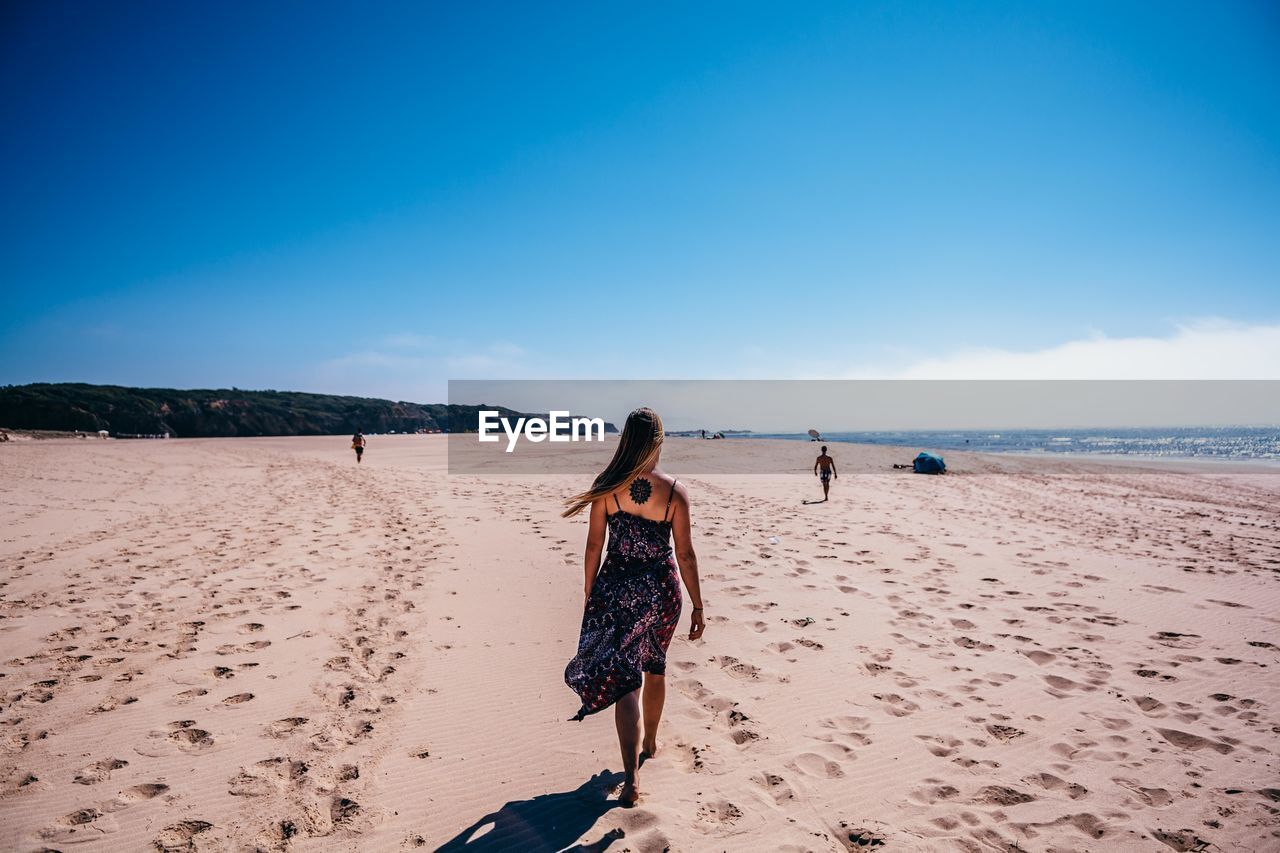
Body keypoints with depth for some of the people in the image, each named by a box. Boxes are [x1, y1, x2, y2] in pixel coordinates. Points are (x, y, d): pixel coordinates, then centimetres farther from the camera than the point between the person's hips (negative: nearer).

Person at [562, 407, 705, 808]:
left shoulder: (606, 486, -9)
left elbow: (594, 545, -2)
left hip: (616, 587, 0)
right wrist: (697, 606, 2)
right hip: (661, 590, 1)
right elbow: (685, 554, -7)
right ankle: (649, 743, 44)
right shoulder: (674, 490, -11)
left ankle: (631, 777, -4)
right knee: (655, 665, 23)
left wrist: (589, 592, 11)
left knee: (625, 677, 5)